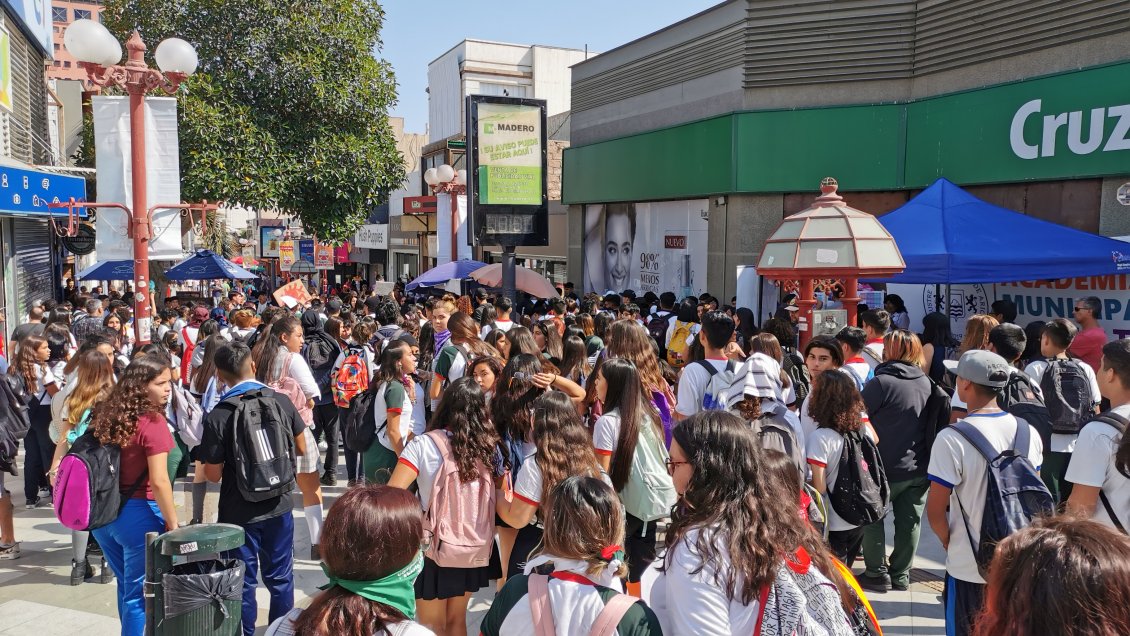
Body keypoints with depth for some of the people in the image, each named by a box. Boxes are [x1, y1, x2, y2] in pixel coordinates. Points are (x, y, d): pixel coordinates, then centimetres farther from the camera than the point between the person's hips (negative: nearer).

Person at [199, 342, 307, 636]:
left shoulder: (217, 416, -16)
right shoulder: (281, 401, -8)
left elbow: (213, 475, -12)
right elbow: (302, 449, 2)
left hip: (239, 512, -3)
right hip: (279, 506, 3)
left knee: (243, 582, 13)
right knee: (280, 578, 17)